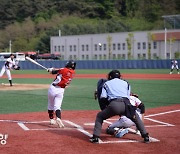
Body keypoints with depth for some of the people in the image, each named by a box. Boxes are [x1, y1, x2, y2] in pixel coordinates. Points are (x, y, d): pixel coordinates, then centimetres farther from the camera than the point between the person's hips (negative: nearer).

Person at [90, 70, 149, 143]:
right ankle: (145, 136, 22)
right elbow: (128, 96, 19)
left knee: (100, 116, 22)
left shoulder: (106, 83, 26)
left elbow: (102, 98, 12)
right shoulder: (126, 83, 31)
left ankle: (95, 137, 11)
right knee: (136, 117, 29)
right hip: (126, 104, 2)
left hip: (114, 105, -2)